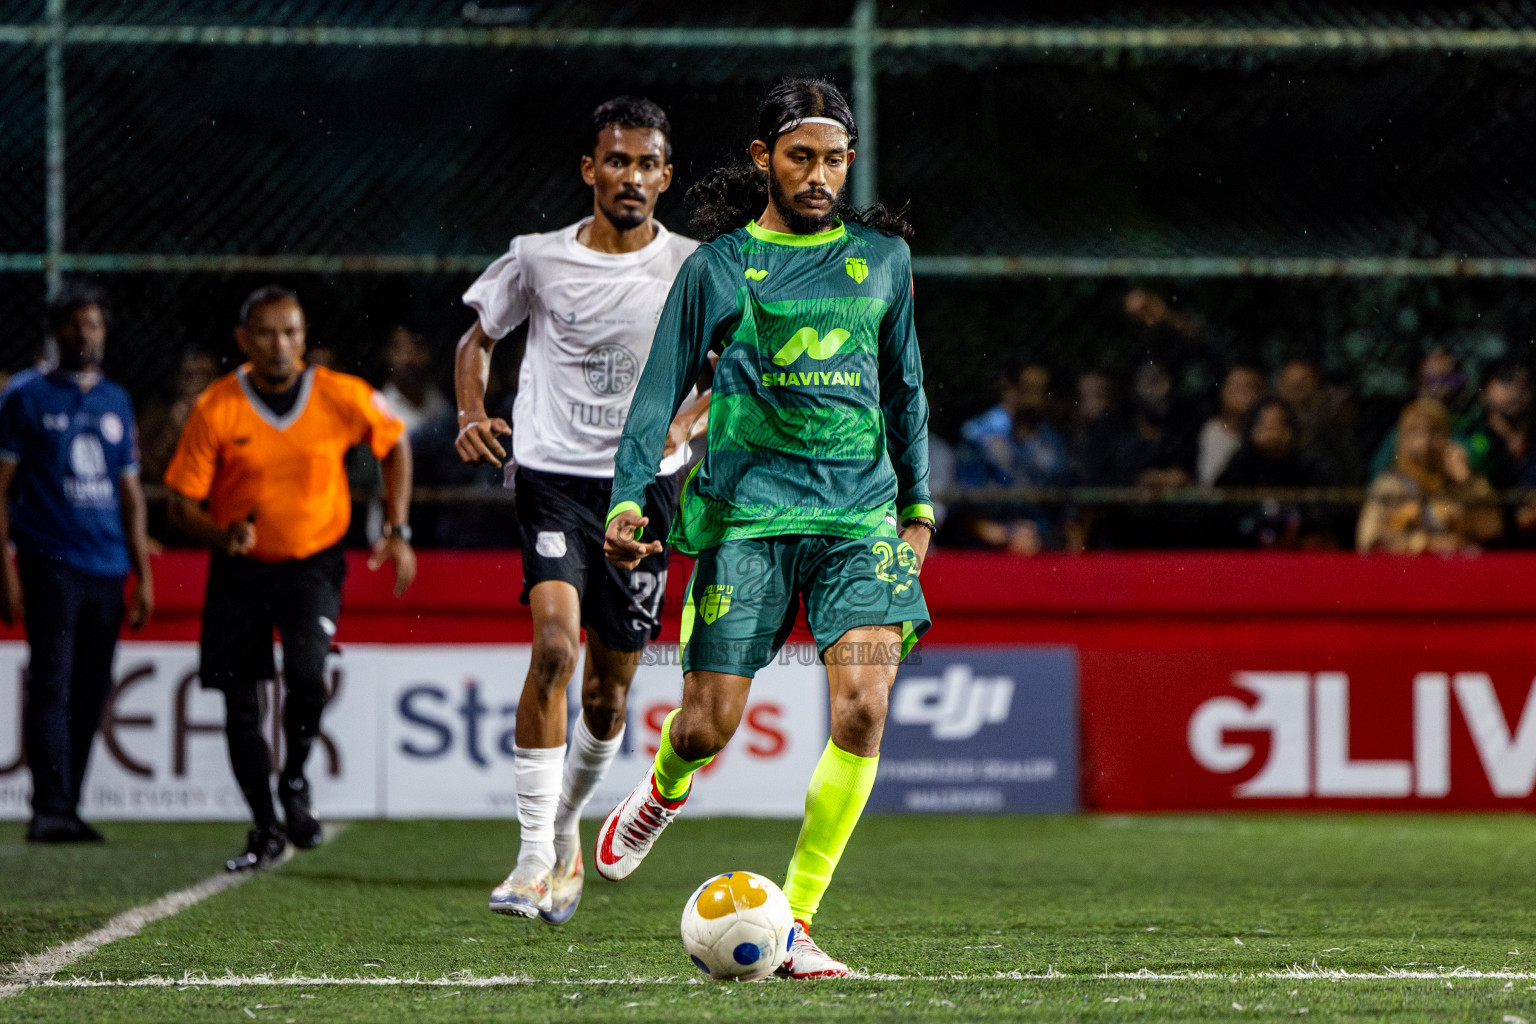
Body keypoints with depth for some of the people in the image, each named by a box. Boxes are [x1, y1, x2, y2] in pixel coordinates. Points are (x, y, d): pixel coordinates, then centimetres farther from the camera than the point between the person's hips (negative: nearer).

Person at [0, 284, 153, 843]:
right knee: (51, 686, -13)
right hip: (50, 562, -5)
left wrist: (144, 575, 15)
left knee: (90, 693, 5)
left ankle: (68, 809, 11)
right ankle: (49, 809, -18)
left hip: (107, 567, 5)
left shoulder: (117, 403, 16)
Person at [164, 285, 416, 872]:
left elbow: (394, 443, 11)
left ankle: (295, 779, 0)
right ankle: (266, 830, 21)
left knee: (306, 669, -27)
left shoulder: (343, 398, -9)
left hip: (313, 564, -1)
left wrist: (398, 531, 5)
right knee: (241, 709, 1)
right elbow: (182, 505, -8)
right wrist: (223, 535, -29)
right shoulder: (217, 409, -11)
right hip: (239, 569, 1)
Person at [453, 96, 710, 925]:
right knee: (555, 644, -24)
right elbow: (478, 337, 16)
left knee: (608, 692, 7)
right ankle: (536, 858, -21)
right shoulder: (538, 260, 0)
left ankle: (567, 826, 36)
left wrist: (685, 425, -9)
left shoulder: (695, 271, 1)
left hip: (644, 486, 2)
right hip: (553, 476, -2)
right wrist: (473, 414, -3)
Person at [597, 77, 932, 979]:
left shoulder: (883, 256, 12)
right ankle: (665, 789, 37)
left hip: (862, 510, 2)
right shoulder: (718, 264, 4)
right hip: (749, 511, -2)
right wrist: (628, 498, -8)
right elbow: (661, 390, 4)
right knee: (709, 724, -4)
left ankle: (794, 921, -11)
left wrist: (918, 506, 19)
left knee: (865, 702, -19)